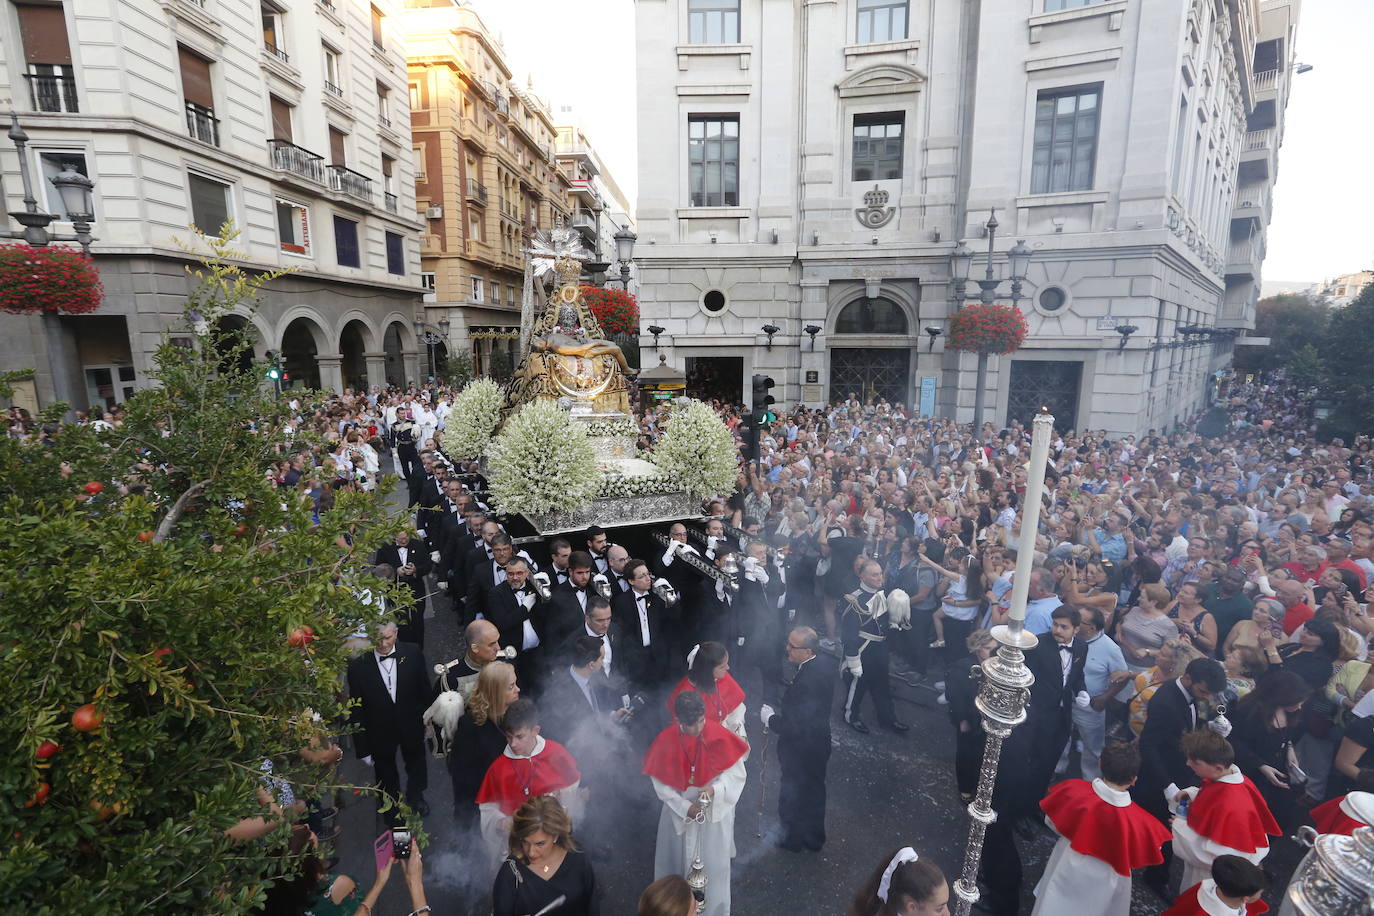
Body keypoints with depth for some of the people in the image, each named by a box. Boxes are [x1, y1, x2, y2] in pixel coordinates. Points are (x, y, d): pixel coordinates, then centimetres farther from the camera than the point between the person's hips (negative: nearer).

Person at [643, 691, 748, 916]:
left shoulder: (719, 736, -22)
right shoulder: (666, 741, -19)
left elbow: (736, 773, -12)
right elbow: (660, 784, -9)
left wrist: (714, 789, -28)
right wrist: (685, 807, -16)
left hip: (715, 812, -1)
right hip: (680, 812, 1)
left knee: (713, 864, 14)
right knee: (681, 862, 18)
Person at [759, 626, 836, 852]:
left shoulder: (806, 681, -37)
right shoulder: (824, 669, -9)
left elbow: (793, 727, -32)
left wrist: (770, 719, -17)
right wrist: (779, 714, 3)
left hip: (800, 753, -8)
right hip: (819, 745, 8)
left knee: (793, 798, 19)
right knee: (814, 792, 27)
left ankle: (793, 839, 42)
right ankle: (814, 839, 48)